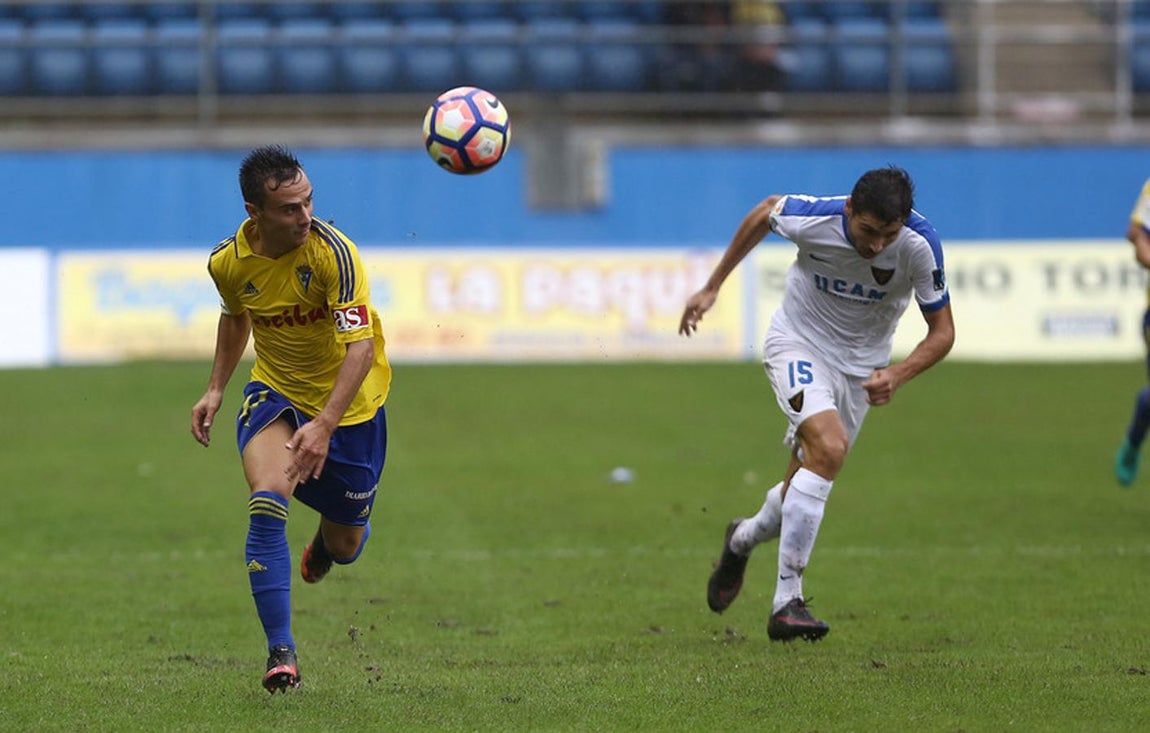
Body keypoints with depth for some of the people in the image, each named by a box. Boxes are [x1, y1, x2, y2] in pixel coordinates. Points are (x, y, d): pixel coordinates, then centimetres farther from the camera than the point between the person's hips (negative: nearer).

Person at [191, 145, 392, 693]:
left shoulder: (332, 251, -28)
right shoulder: (228, 263, -13)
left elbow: (362, 346, -33)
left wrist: (325, 425, -43)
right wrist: (215, 389, 8)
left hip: (349, 401, -2)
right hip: (274, 391, 2)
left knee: (347, 547, 10)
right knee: (267, 503, -27)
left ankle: (325, 539, 52)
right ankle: (280, 653, -20)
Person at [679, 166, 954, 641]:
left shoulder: (920, 246, -24)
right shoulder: (814, 218, -27)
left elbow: (942, 331, -13)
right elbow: (765, 214, -2)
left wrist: (898, 374, -31)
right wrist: (712, 288, 5)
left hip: (861, 365, 3)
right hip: (798, 341, -3)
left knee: (807, 482, 6)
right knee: (829, 447, -28)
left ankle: (743, 540, 42)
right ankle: (787, 602, -26)